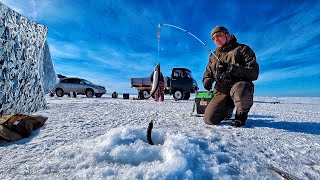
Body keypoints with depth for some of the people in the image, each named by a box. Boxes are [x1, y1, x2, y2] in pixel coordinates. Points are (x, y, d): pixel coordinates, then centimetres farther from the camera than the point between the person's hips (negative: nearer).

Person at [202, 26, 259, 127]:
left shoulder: (242, 49, 3)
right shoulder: (213, 56, 19)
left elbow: (254, 72, -7)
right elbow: (207, 73, 23)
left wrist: (233, 69, -23)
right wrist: (207, 81, -2)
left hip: (241, 85, -4)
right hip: (221, 91, 4)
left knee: (238, 90, -42)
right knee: (209, 119, -10)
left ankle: (242, 114, -6)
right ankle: (227, 110, 25)